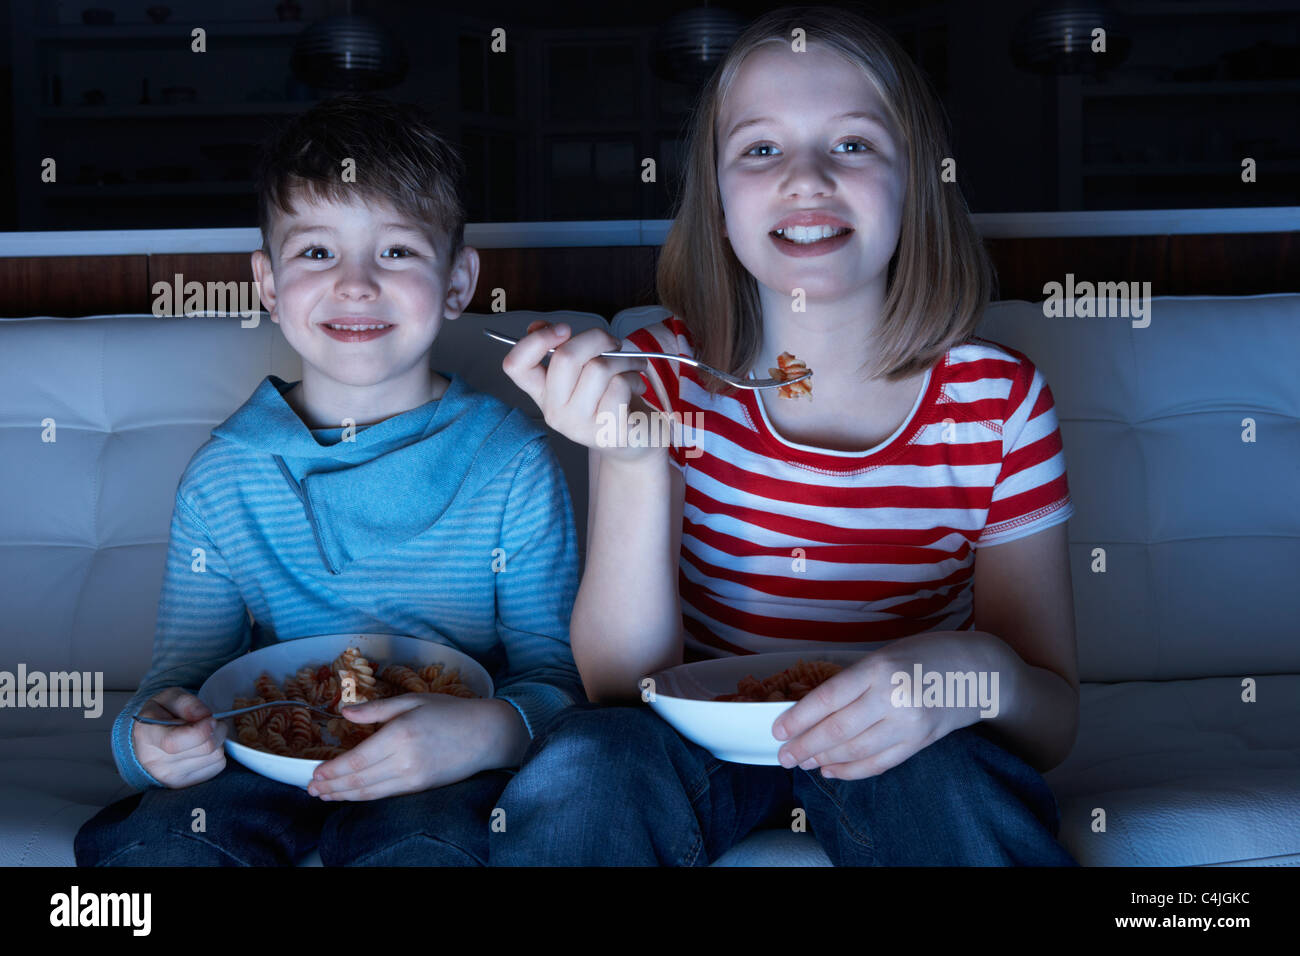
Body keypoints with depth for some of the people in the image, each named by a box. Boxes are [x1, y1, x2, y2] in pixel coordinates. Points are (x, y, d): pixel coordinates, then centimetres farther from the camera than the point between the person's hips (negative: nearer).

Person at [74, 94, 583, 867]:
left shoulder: (512, 462, -5)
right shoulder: (223, 475, 2)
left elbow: (559, 672, -6)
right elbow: (185, 664, 6)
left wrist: (486, 732, -29)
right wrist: (152, 734, -18)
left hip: (439, 772, -2)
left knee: (423, 839, -34)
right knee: (157, 843, -26)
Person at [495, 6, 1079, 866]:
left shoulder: (999, 400, -10)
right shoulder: (662, 377, -8)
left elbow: (1053, 724, -7)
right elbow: (624, 686, -13)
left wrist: (977, 669, -31)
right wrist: (633, 462, -28)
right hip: (700, 743, 0)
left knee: (951, 775, -31)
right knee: (587, 760, -29)